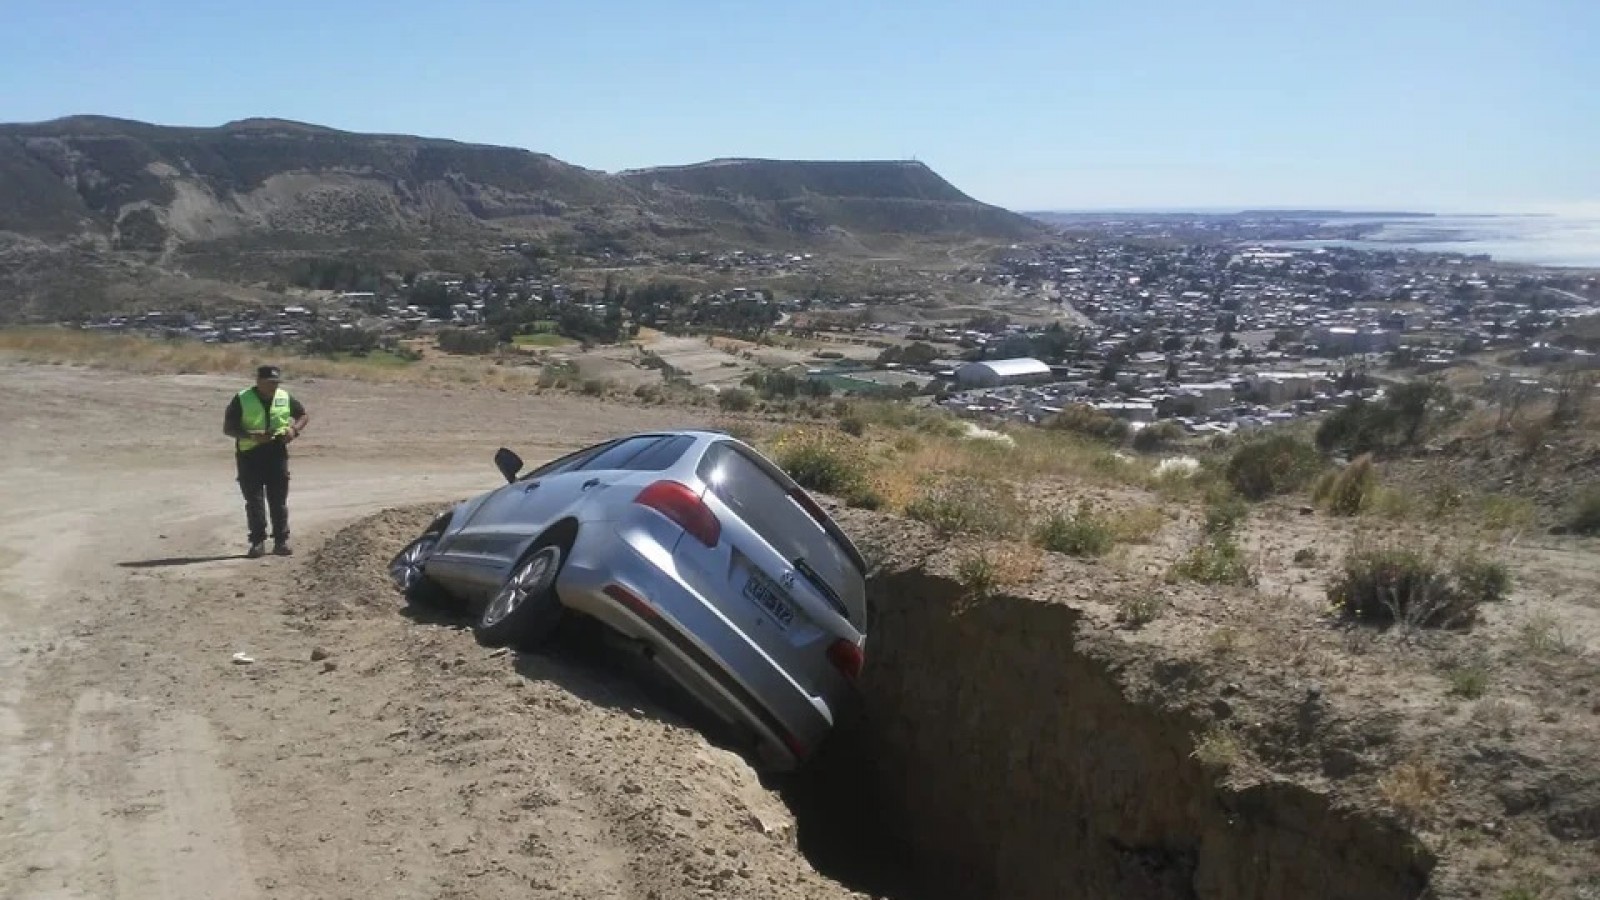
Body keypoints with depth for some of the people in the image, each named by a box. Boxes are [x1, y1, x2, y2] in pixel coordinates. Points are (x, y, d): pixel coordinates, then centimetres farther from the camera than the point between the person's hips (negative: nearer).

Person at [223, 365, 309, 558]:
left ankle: (281, 541, 13)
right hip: (249, 455, -2)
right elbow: (228, 428, -5)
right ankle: (258, 542, 4)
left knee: (279, 500, 6)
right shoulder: (242, 399, -5)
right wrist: (251, 436, -22)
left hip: (277, 453, 2)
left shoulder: (285, 398, 4)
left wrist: (294, 429, -5)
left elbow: (304, 415, 17)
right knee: (254, 500, -1)